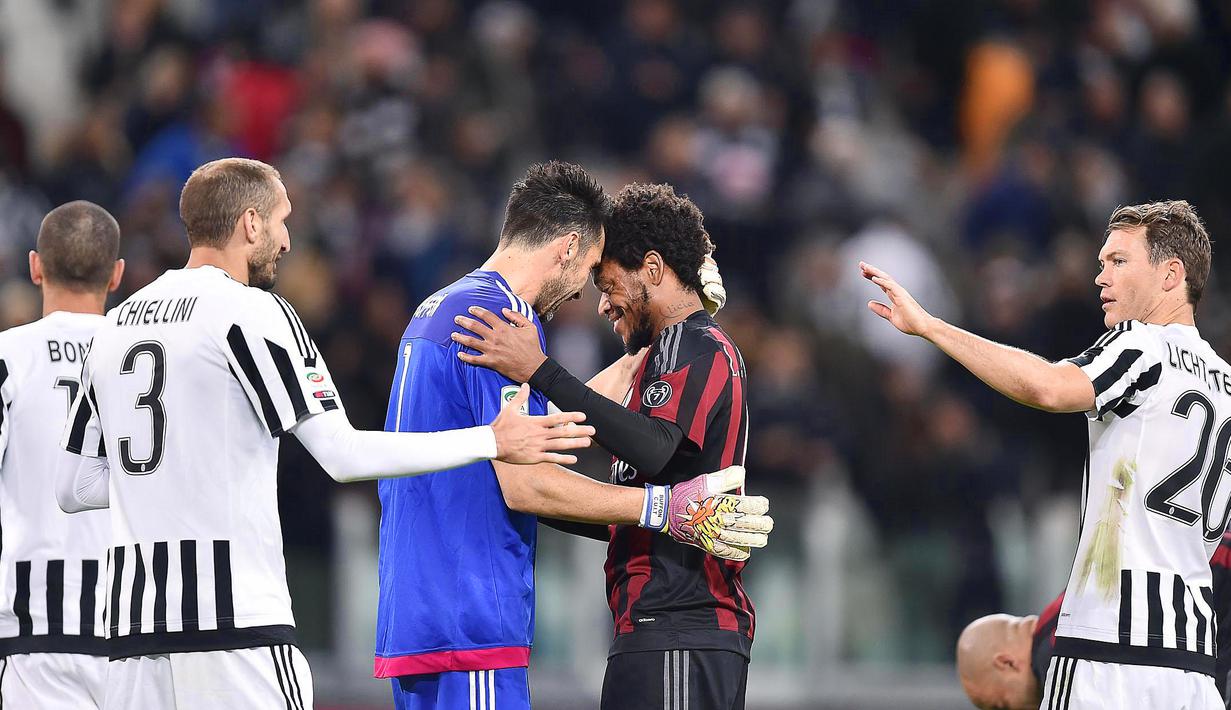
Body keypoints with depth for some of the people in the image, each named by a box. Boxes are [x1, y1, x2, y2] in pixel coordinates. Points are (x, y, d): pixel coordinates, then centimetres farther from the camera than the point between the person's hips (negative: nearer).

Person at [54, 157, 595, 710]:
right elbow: (344, 455, -9)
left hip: (132, 627, 7)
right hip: (234, 620, -7)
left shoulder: (117, 322, 16)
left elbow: (73, 488, 17)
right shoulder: (252, 312, -5)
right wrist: (493, 442, -4)